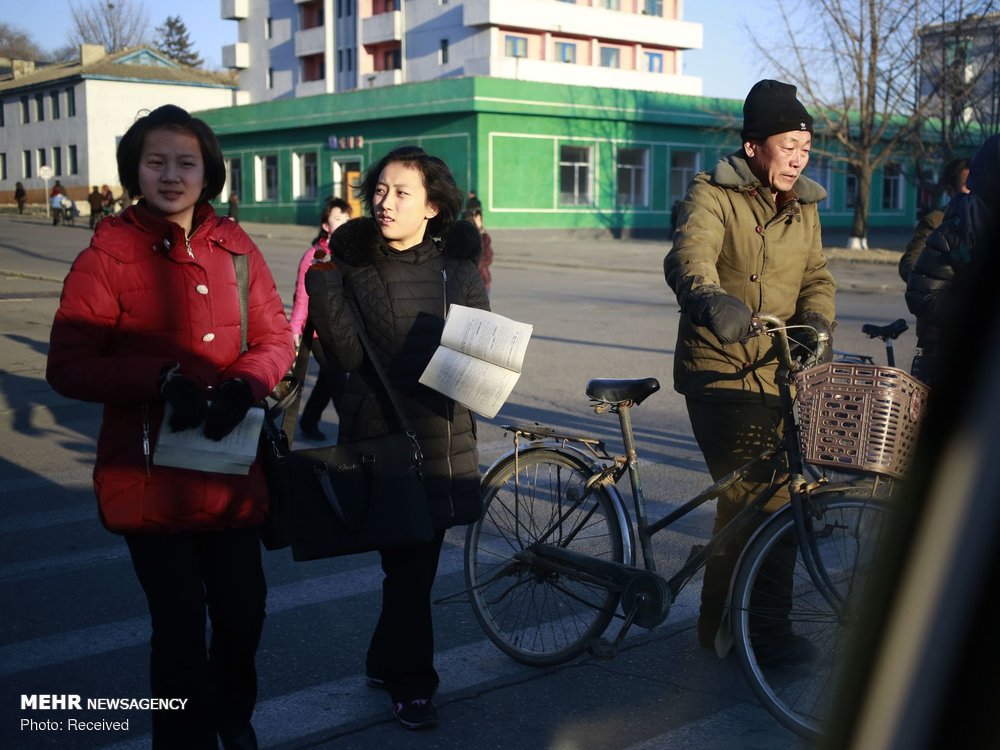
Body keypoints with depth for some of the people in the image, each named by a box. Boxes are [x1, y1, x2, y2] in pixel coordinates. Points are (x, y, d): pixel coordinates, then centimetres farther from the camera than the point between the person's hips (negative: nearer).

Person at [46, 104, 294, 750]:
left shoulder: (235, 249, 3)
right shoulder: (107, 256, -8)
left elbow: (276, 337, 5)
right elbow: (68, 367, -11)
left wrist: (243, 385, -15)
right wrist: (161, 378, -23)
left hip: (231, 472, 4)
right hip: (150, 476, -4)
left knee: (244, 611, 15)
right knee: (181, 626, 3)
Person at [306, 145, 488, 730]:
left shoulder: (458, 266, 3)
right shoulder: (350, 261, -3)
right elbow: (349, 354, -10)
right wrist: (321, 283, -20)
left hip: (442, 437, 3)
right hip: (378, 434, -2)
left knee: (416, 558, 13)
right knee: (410, 563, 0)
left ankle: (388, 664, 35)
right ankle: (412, 682, 20)